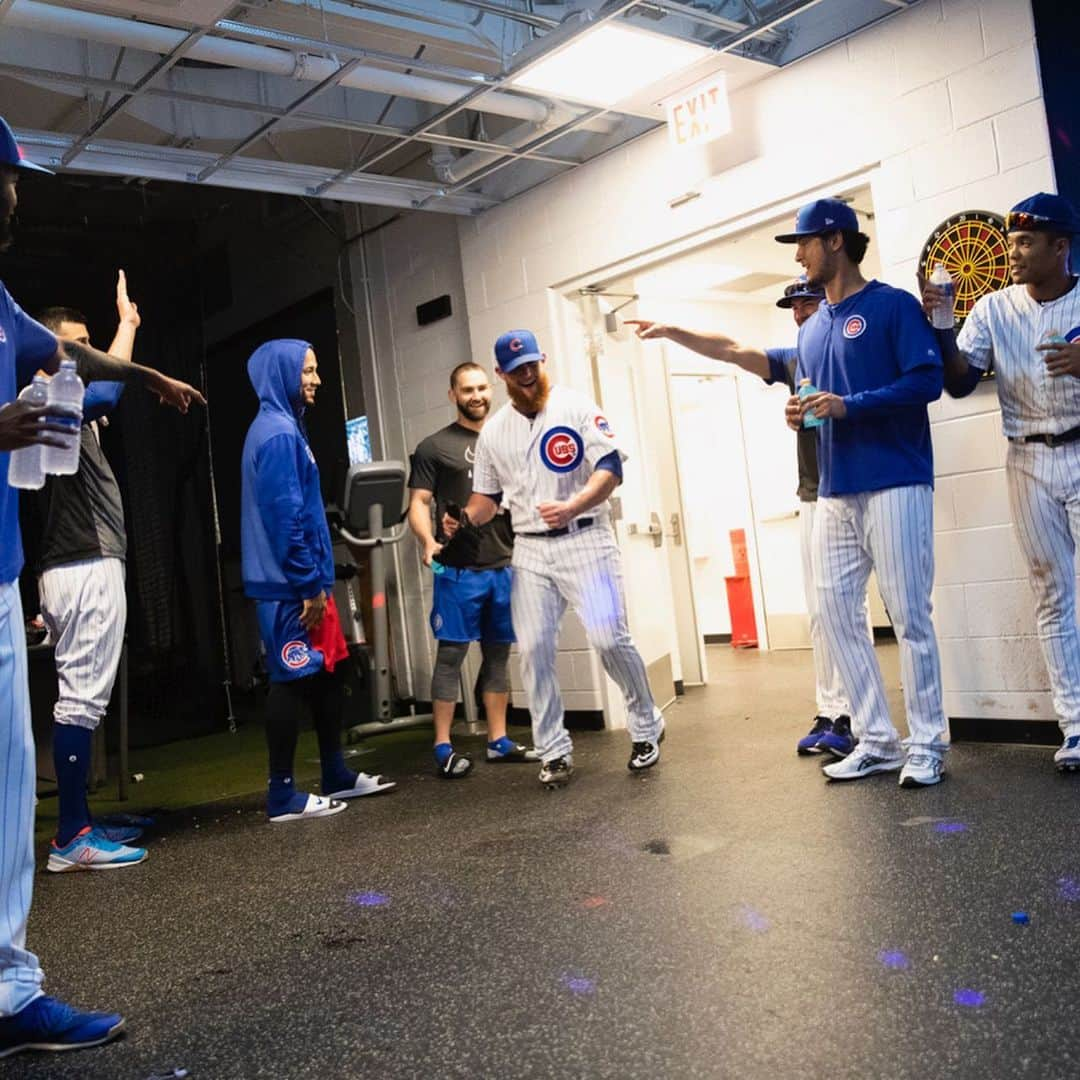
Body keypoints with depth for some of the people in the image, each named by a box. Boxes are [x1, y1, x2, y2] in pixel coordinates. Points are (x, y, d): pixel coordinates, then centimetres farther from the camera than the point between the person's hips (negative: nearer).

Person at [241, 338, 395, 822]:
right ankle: (283, 795, 4)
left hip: (302, 583, 10)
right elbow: (286, 516, -20)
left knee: (327, 674, 14)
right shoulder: (278, 432, -14)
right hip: (290, 586, -10)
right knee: (293, 681, -4)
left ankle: (338, 776, 24)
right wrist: (309, 585, -18)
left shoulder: (284, 427, 18)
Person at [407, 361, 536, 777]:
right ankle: (443, 747, 2)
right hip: (458, 568, -4)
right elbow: (418, 503, -1)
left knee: (499, 653, 10)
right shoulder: (434, 447, 3)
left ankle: (499, 741, 18)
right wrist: (429, 540, -20)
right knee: (451, 654, -3)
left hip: (505, 566, 5)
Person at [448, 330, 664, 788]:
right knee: (533, 649, -1)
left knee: (610, 638, -10)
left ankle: (646, 728, 14)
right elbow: (487, 493, 19)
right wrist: (467, 521, -2)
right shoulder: (493, 431, 12)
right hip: (530, 550, 4)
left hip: (584, 540, -4)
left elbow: (611, 467, -10)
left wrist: (572, 506, -26)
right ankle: (554, 750, 12)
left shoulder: (576, 407, -1)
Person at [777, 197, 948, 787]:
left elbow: (927, 381, -12)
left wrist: (849, 405, -19)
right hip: (834, 492, 7)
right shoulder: (810, 330, 18)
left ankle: (927, 745, 8)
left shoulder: (893, 305, -2)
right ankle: (876, 740, 16)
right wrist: (799, 414, 2)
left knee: (909, 616, -4)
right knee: (836, 612, 5)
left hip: (895, 485, -7)